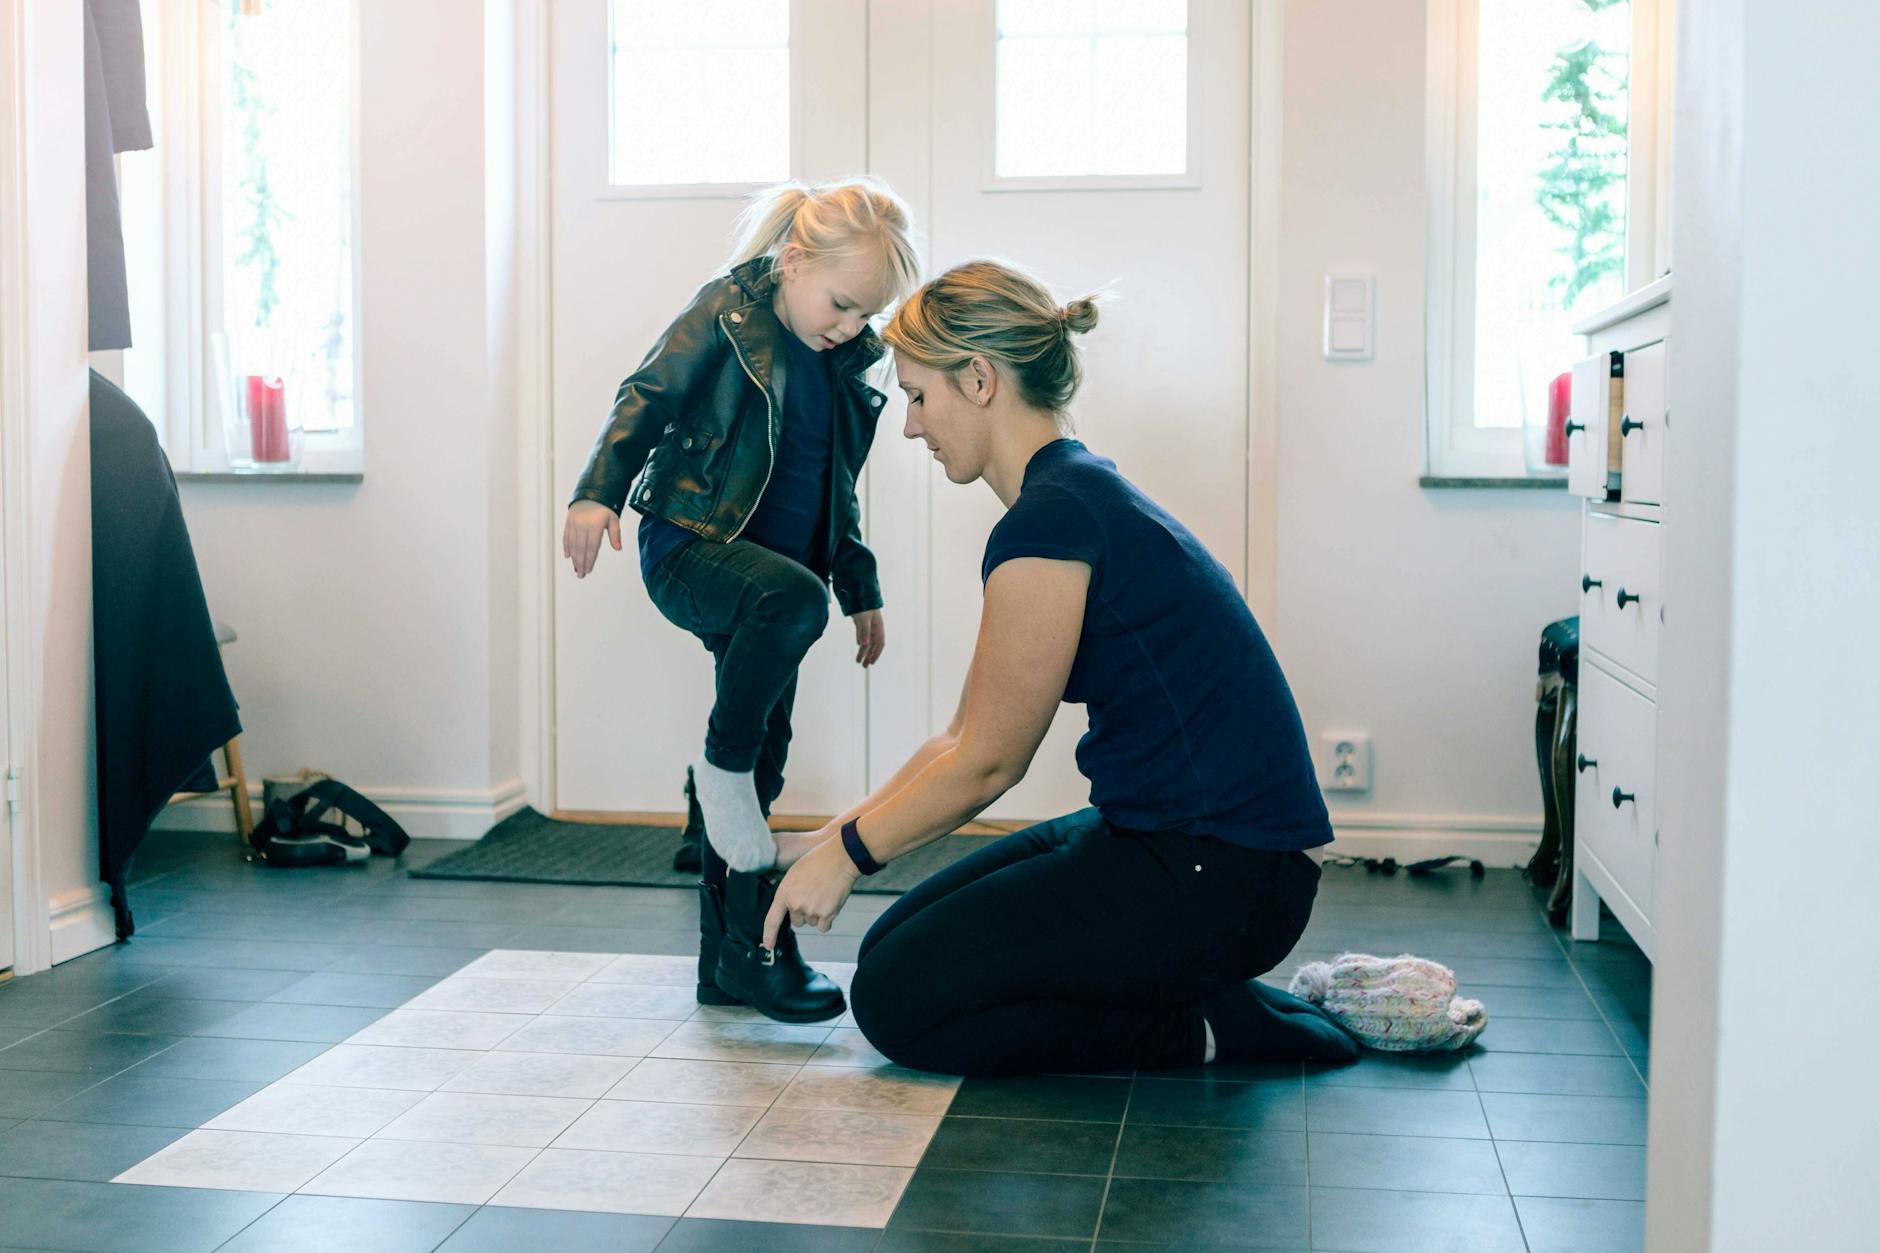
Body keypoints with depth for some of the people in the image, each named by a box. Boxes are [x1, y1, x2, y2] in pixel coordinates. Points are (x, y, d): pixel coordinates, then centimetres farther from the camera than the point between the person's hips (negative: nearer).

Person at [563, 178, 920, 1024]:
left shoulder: (846, 362, 12)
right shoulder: (727, 314, -6)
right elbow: (648, 398, -8)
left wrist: (862, 590, 24)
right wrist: (597, 491, -23)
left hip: (776, 571, 7)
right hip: (690, 548, -6)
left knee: (762, 764, 4)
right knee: (794, 598, -38)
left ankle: (735, 955, 12)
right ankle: (724, 764, -20)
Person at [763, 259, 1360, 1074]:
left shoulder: (1050, 520, -20)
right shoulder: (1078, 495, 12)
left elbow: (987, 763, -12)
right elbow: (967, 738, 16)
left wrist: (849, 852, 2)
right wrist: (836, 837, 17)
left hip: (1217, 877, -10)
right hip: (1156, 834, 10)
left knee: (899, 1001, -6)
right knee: (897, 946, 12)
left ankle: (1219, 1028, -2)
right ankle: (1204, 982, 10)